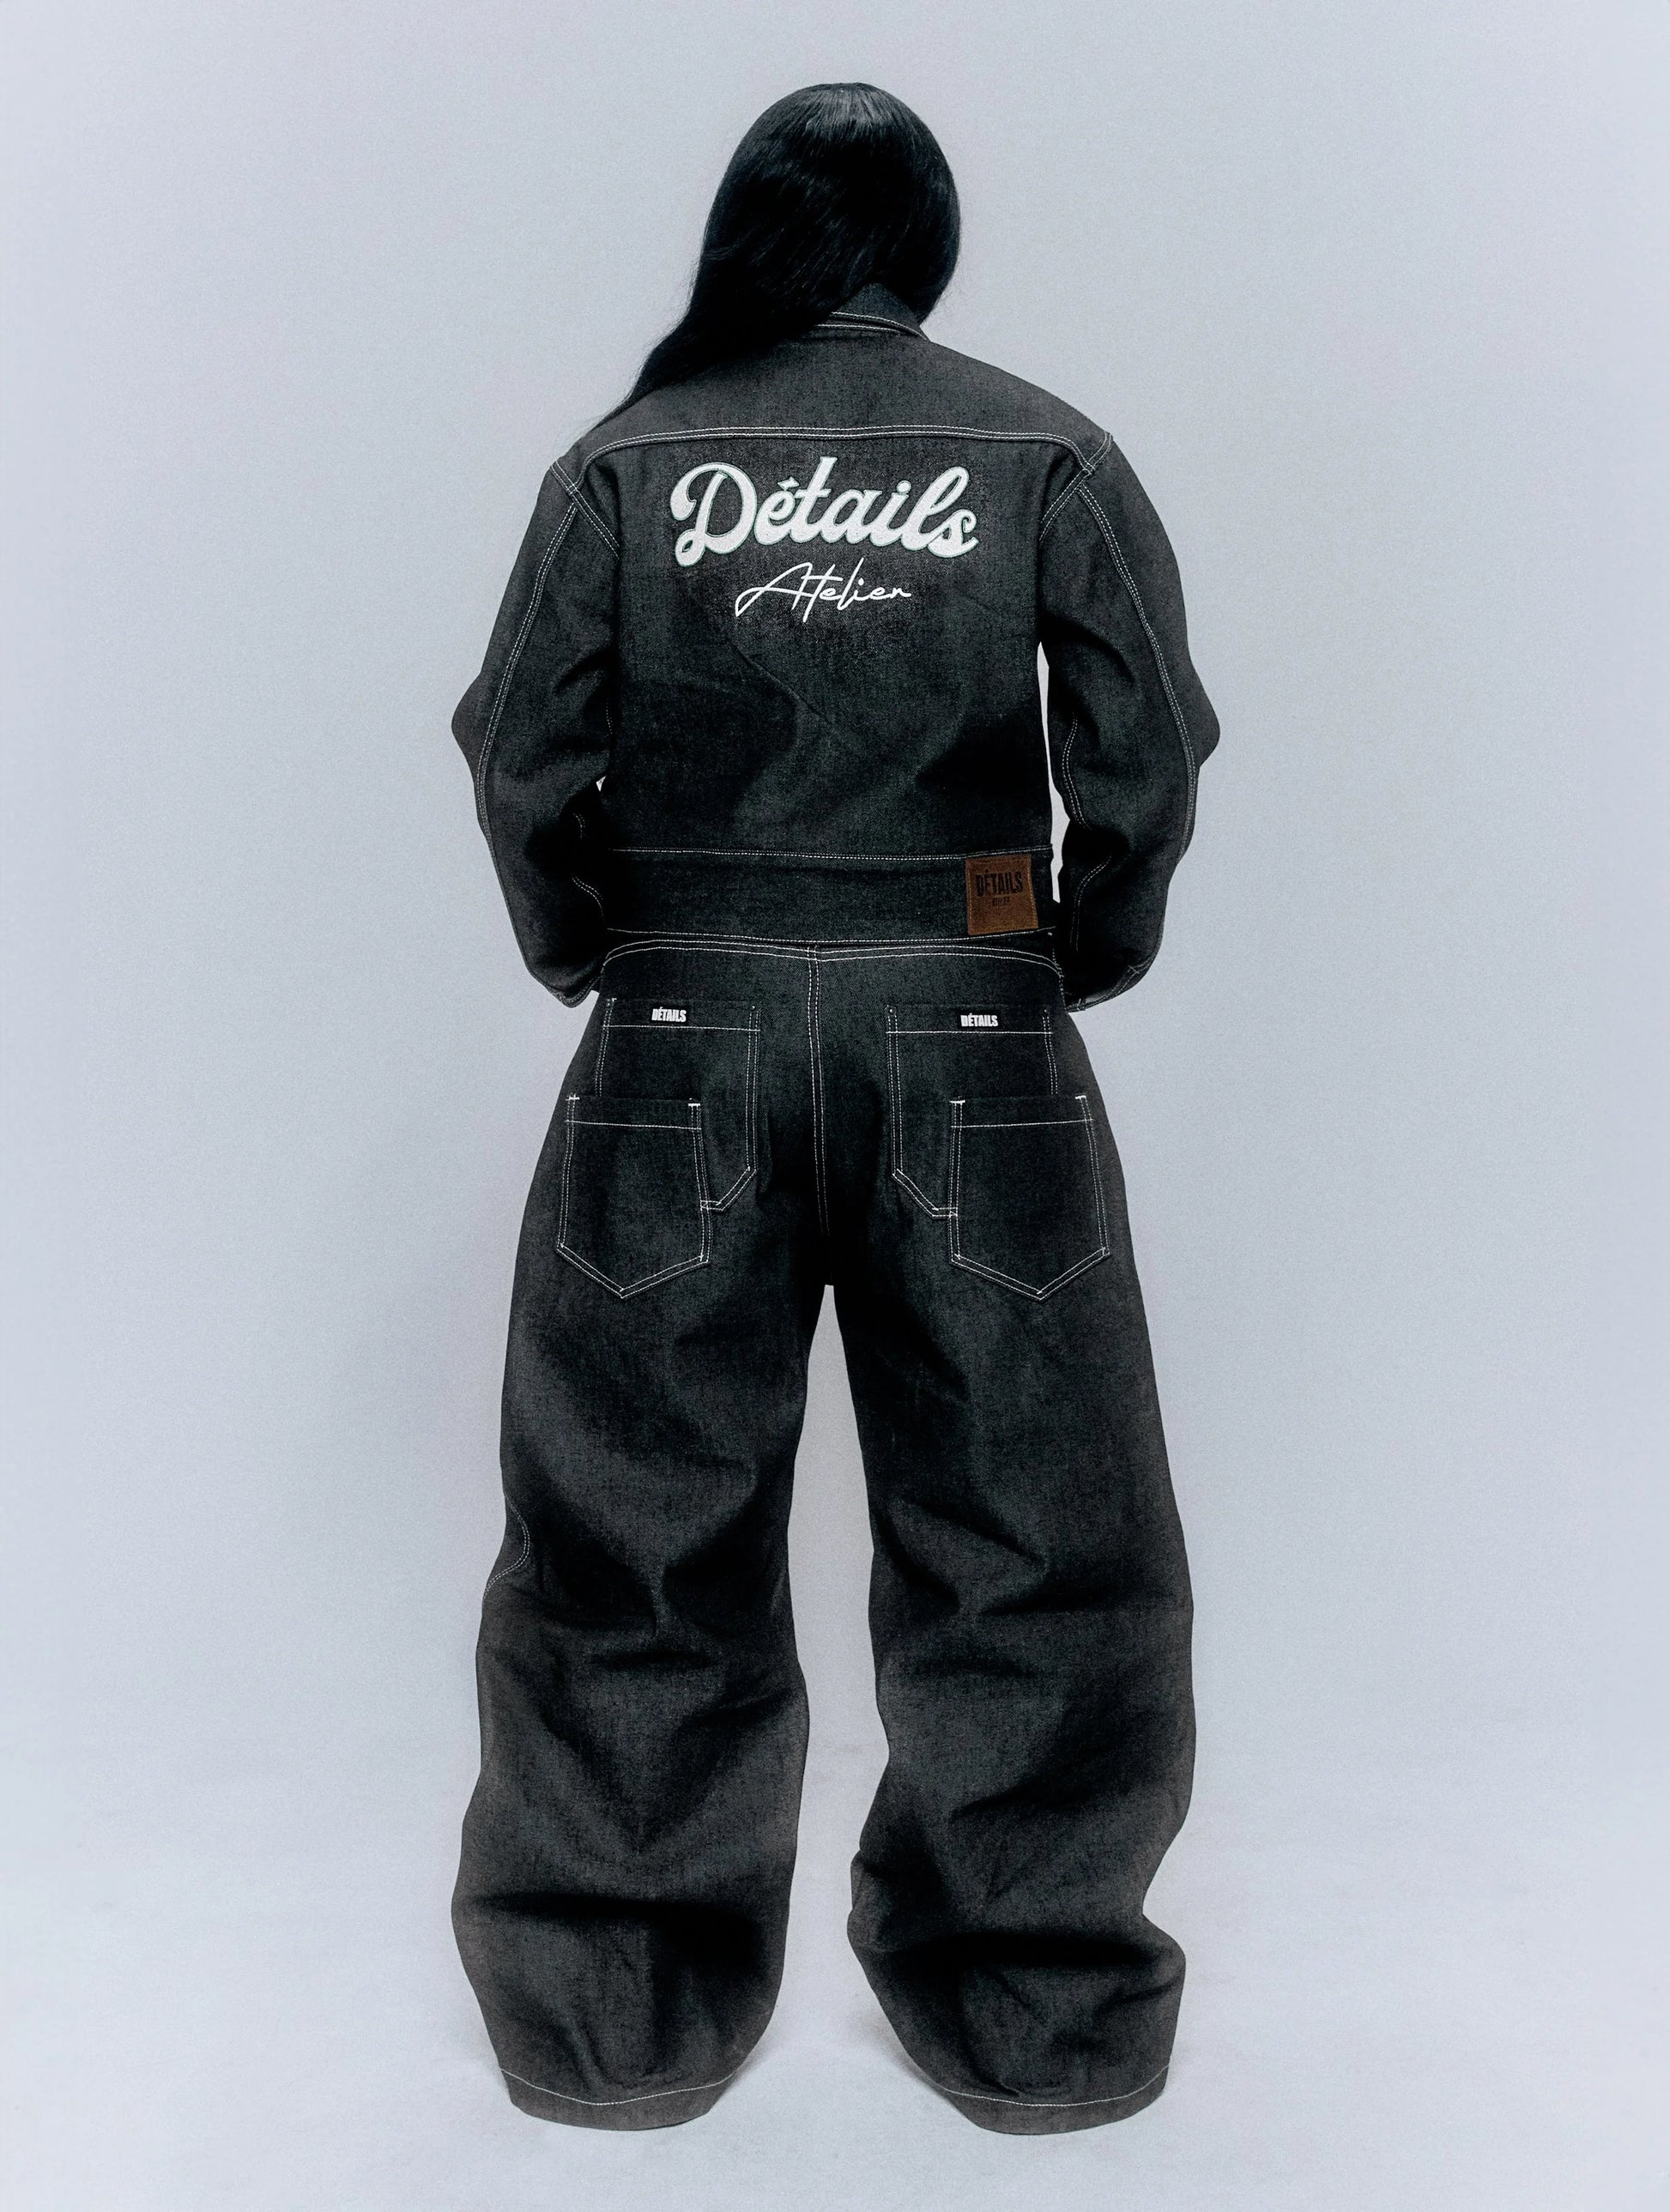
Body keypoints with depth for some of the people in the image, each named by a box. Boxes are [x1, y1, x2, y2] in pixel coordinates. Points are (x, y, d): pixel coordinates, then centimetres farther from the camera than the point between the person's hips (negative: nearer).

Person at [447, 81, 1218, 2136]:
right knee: (1021, 1519, 11)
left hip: (680, 1043, 1)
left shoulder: (624, 463, 5)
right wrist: (1074, 960, 11)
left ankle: (619, 2005, 25)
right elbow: (1145, 755, -2)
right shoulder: (1046, 454, 5)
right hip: (975, 1042, 0)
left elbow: (518, 754, 0)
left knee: (642, 1517, 12)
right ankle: (1036, 2004, 23)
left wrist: (596, 960, 13)